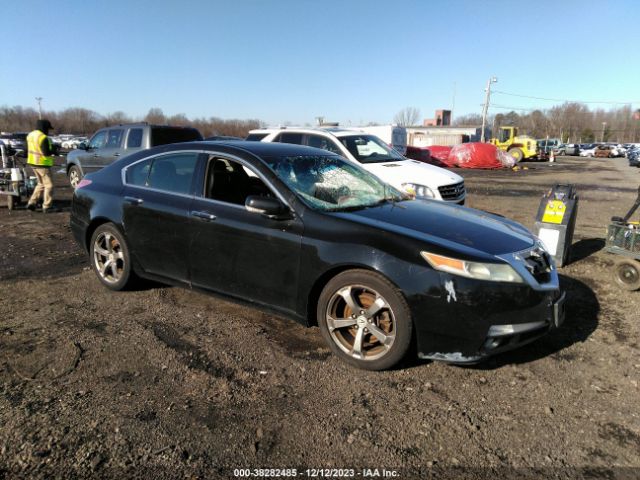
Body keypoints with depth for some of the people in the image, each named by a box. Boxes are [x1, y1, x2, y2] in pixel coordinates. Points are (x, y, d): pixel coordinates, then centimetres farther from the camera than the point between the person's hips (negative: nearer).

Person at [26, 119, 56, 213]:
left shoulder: (30, 135, 10)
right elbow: (46, 153, -22)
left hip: (33, 163, 9)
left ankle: (32, 202, 16)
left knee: (41, 184, 21)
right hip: (42, 164, -9)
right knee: (49, 185, 1)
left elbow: (29, 148, 17)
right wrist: (53, 150, -2)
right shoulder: (43, 138, -19)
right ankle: (46, 207, 2)